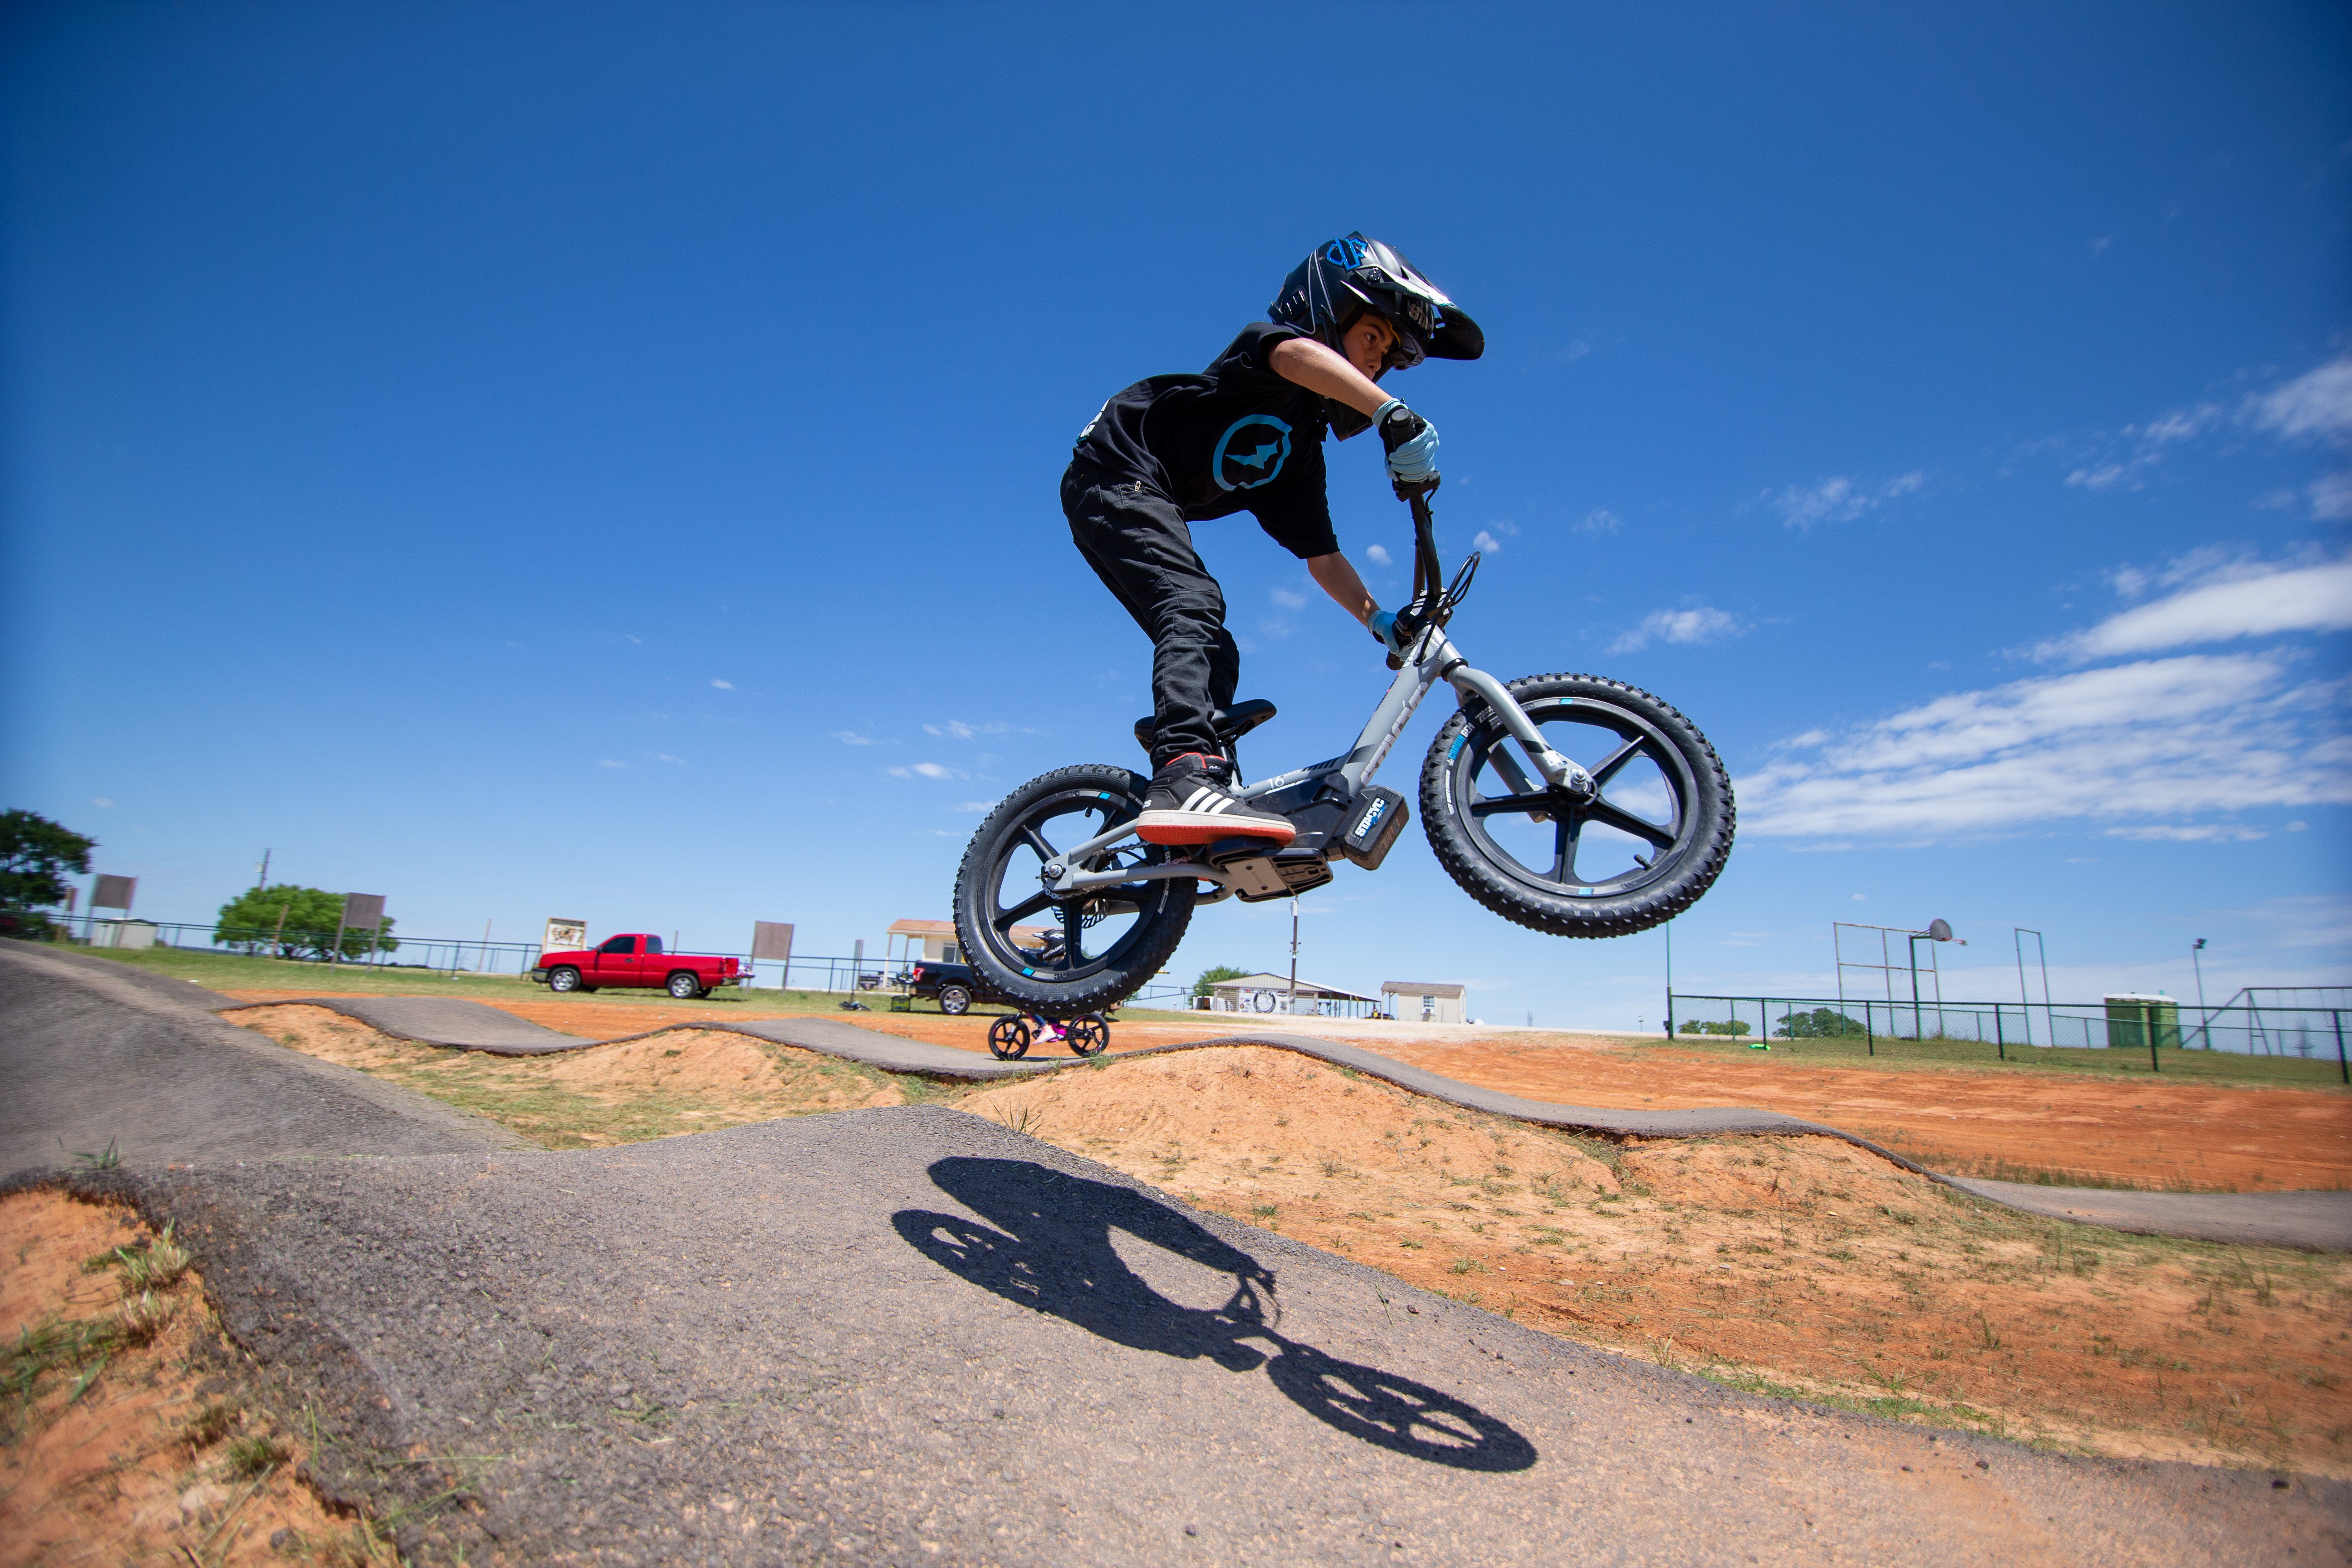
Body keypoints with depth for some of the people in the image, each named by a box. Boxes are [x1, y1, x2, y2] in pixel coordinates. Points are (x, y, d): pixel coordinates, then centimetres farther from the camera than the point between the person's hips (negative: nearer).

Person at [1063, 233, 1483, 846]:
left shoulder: (1303, 451, 15)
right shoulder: (1269, 338, -5)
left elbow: (1323, 557, 10)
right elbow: (1296, 355, -32)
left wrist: (1381, 621, -4)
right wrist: (1393, 414, -46)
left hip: (1153, 508, 9)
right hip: (1116, 475, -9)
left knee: (1212, 655, 5)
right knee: (1198, 604, -30)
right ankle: (1187, 777, -49)